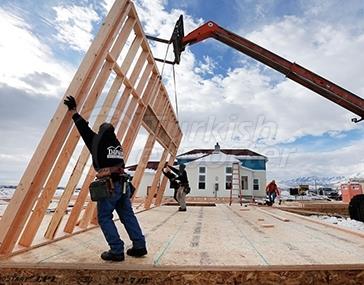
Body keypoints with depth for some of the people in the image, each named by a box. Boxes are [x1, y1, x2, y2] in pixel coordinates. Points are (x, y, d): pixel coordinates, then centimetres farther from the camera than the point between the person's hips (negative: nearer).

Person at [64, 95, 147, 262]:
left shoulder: (97, 140, 3)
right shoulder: (117, 144, 18)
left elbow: (84, 128, 10)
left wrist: (73, 110, 22)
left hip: (109, 185, -6)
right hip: (122, 183, 6)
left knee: (104, 218, 6)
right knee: (128, 216, 12)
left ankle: (117, 251, 4)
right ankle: (139, 246, 15)